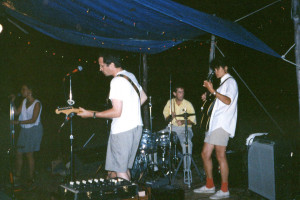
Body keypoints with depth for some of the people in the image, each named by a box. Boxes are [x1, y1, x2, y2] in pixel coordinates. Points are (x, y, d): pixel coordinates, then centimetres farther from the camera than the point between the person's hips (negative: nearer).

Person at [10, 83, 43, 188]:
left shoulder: (37, 103, -13)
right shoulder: (24, 101, 9)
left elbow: (33, 120, -17)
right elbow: (17, 112, 4)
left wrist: (18, 122, -20)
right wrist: (12, 102, -6)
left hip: (34, 130, -7)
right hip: (24, 130, 7)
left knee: (29, 154, -3)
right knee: (19, 153, 7)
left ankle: (31, 178, 9)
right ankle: (17, 176, 21)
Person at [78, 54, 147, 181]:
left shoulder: (117, 81, -17)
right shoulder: (131, 76, 11)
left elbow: (117, 112, -21)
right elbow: (143, 97, 21)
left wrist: (92, 114, -15)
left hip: (123, 130, -10)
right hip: (136, 126, 10)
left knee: (120, 170, -2)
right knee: (125, 168, 17)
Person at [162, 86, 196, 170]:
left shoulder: (188, 104, 0)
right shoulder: (170, 102, 7)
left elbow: (193, 120, -3)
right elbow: (166, 118, 9)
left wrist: (183, 121, -21)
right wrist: (170, 116, -14)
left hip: (185, 128, -3)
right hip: (172, 127, 3)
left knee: (187, 142, -34)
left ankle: (187, 169, -22)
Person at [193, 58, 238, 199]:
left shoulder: (230, 81, -2)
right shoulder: (222, 83, 26)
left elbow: (228, 101, -18)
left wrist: (213, 91, -25)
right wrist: (207, 99, 15)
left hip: (222, 124, -10)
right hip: (214, 124, 10)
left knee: (220, 156, -9)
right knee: (205, 154, 9)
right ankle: (210, 186, 20)